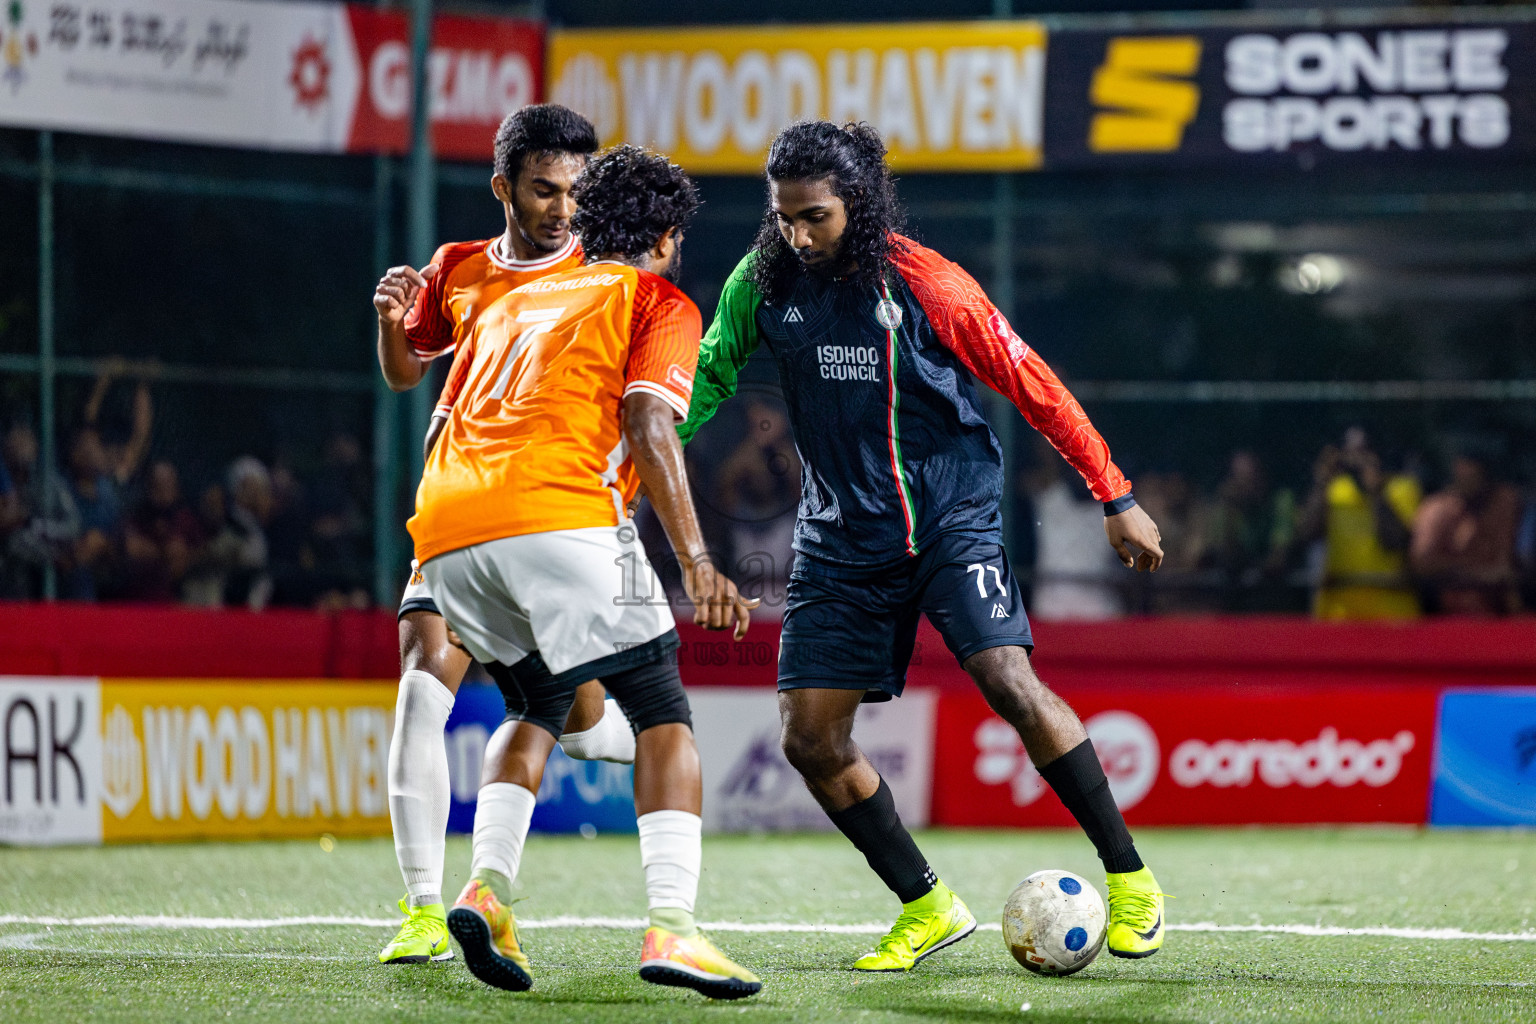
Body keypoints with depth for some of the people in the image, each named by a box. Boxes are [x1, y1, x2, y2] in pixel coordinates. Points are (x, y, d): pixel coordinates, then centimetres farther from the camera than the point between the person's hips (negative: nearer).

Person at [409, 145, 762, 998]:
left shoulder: (511, 302, 33)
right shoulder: (658, 303, 14)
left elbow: (448, 422, 27)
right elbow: (647, 426, -2)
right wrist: (695, 563, -9)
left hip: (442, 528, 6)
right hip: (556, 512, -6)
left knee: (537, 707, 25)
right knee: (662, 713, 0)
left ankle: (487, 886, 2)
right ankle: (670, 927, -18)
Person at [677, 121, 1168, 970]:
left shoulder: (922, 283, -13)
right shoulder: (762, 283, -4)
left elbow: (1031, 384, -7)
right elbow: (709, 376, 8)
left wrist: (1116, 497, -5)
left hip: (952, 518, -4)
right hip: (841, 541, 4)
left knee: (1010, 685, -23)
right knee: (810, 741, -3)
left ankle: (1129, 877, -9)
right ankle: (926, 907, 14)